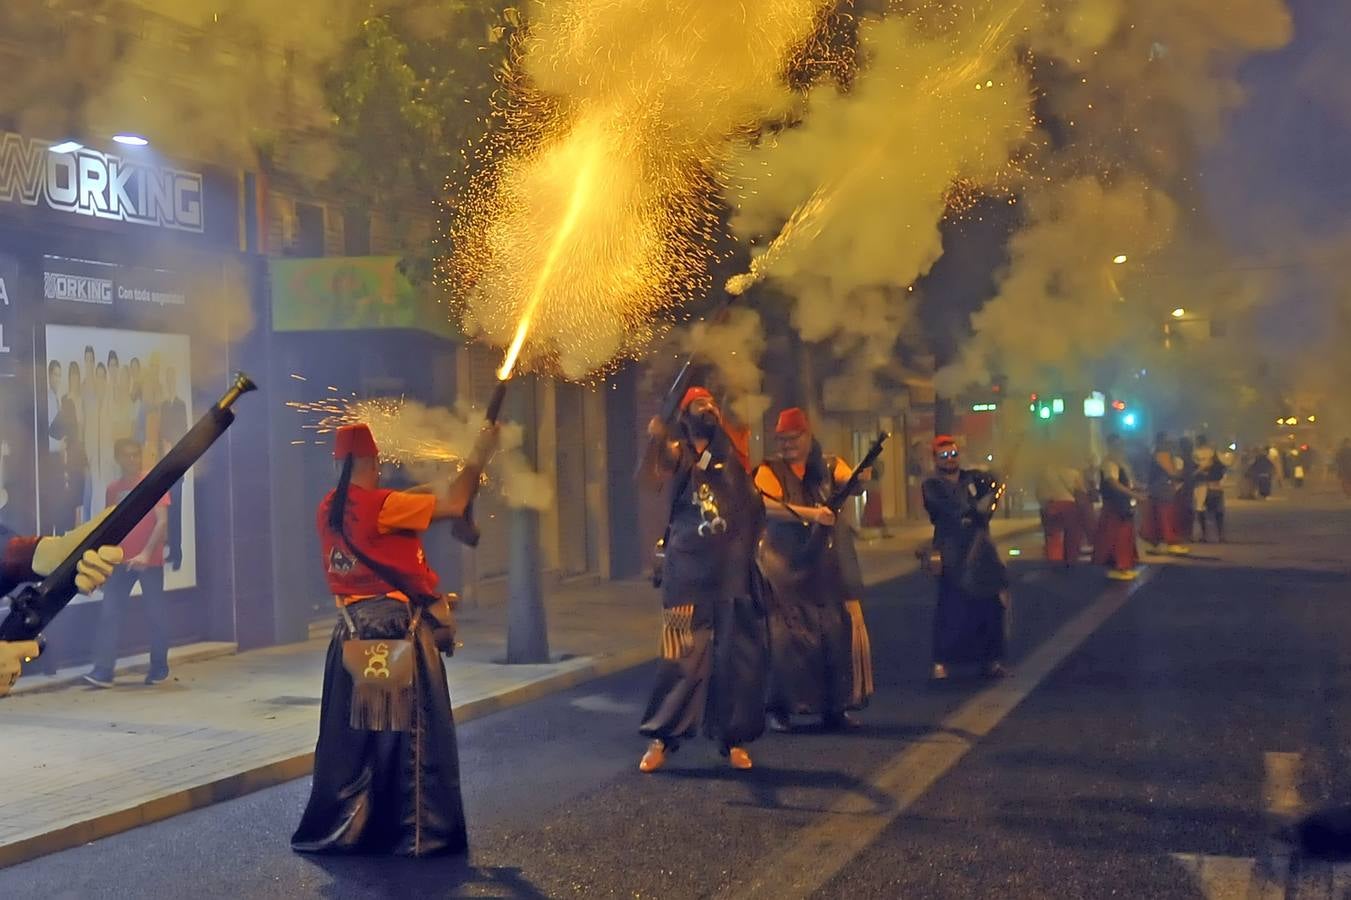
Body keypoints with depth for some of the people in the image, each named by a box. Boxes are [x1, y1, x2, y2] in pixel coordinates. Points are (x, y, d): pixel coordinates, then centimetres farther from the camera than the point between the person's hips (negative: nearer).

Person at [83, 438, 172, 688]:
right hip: (121, 561, 4)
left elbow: (162, 521, -14)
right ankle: (103, 670, -6)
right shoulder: (113, 488, 9)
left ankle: (159, 667, 17)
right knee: (109, 613, -4)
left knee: (155, 614, 3)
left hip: (150, 561, -4)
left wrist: (146, 553, -23)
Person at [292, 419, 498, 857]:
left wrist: (440, 485, 20)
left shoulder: (329, 509, 7)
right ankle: (419, 831, 5)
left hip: (353, 632, 7)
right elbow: (453, 504, -17)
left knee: (349, 730, 12)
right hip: (399, 629, -7)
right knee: (411, 731, 1)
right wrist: (479, 455, -5)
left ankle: (336, 828, 17)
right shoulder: (380, 505, -15)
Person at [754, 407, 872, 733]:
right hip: (784, 567, -3)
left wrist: (861, 479, -36)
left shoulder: (829, 466, 9)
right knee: (786, 637, -6)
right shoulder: (770, 470, 0)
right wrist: (810, 513, -30)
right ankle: (780, 709, 3)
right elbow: (766, 505, -19)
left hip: (826, 566, 3)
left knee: (837, 633, 1)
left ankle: (834, 707, 11)